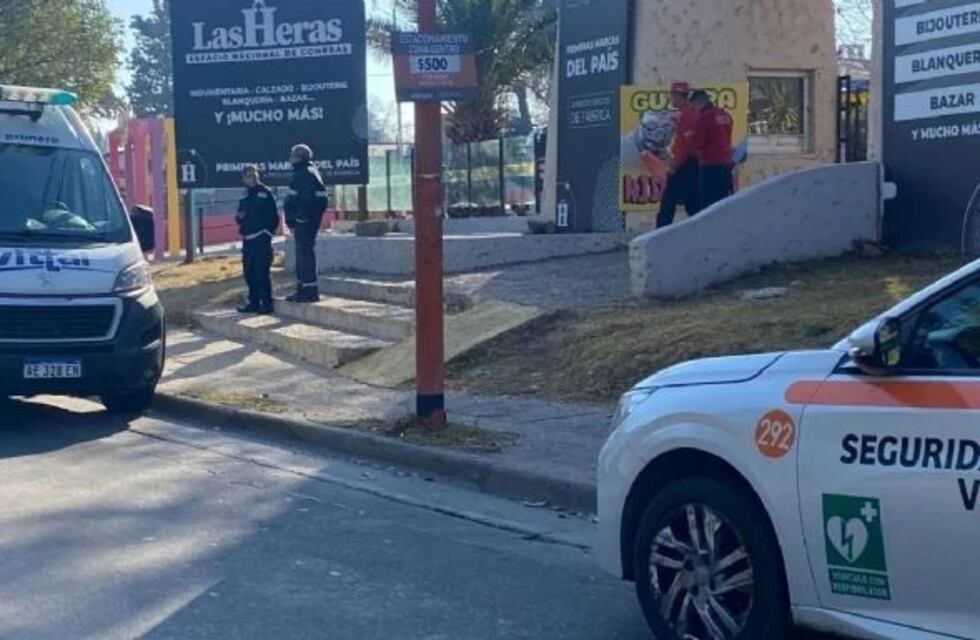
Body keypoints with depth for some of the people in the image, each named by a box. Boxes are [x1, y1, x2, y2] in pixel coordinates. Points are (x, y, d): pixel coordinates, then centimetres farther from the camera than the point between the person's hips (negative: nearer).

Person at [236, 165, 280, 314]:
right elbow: (240, 217, 23)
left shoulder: (266, 193, -3)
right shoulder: (245, 197, 17)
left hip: (262, 238, -7)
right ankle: (254, 302, 17)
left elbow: (274, 216, -5)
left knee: (262, 272, -10)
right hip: (248, 239, 7)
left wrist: (269, 231, -11)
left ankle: (267, 303, -5)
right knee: (249, 273, 9)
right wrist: (239, 217, 1)